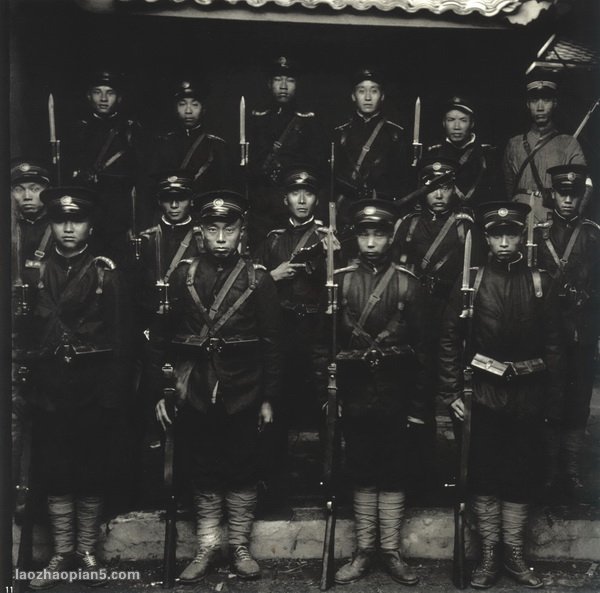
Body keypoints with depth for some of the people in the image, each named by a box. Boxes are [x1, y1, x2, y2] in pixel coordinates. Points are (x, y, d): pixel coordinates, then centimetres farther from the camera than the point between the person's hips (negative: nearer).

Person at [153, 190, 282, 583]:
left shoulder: (259, 279, 0)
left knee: (242, 472, 8)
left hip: (242, 394, -1)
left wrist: (269, 398, -2)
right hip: (195, 393, 1)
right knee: (204, 473, 10)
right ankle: (207, 548, 23)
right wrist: (161, 391, 0)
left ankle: (240, 546, 24)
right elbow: (164, 336, 4)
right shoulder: (182, 276, 4)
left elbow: (272, 342, 1)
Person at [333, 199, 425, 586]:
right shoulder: (340, 281, 2)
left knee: (393, 474, 7)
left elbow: (420, 347, 0)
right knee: (362, 474, 10)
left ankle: (392, 552, 19)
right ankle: (364, 551, 21)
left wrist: (417, 405, -3)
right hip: (355, 394, 1)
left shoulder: (408, 284, -1)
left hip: (394, 395, -1)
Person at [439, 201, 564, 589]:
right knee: (485, 477, 6)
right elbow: (450, 339, 0)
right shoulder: (470, 282, -1)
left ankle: (515, 556, 23)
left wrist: (554, 403, 0)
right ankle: (488, 557, 19)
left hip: (528, 397, 1)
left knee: (522, 478, 9)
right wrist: (452, 393, -4)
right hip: (484, 394, -1)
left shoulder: (542, 284, 2)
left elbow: (554, 347, 2)